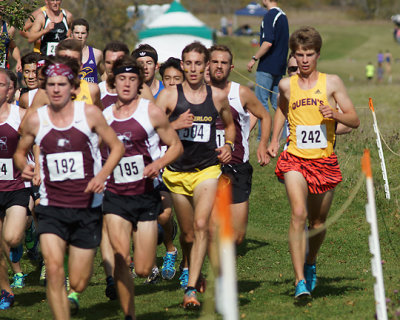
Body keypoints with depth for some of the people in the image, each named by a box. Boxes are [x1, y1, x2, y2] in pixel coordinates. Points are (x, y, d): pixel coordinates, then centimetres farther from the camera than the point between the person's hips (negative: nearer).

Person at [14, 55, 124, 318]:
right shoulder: (36, 120, 0)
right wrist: (24, 166, -7)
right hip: (51, 209, 0)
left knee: (78, 283, 5)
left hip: (87, 208, 0)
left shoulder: (89, 114, -4)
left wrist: (102, 175, -11)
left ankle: (73, 292, 43)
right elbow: (20, 151, 17)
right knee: (54, 269, -21)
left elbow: (117, 147, 5)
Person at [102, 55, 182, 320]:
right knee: (121, 258, -18)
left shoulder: (151, 112, -2)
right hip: (115, 197, 2)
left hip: (146, 196, -2)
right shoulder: (104, 117, 6)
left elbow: (176, 145, 3)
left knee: (143, 270, 1)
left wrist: (158, 163, -15)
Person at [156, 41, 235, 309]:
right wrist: (176, 125, -22)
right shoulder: (169, 95, -2)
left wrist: (229, 146, 7)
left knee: (201, 226, -19)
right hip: (177, 171, 0)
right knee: (188, 234, 10)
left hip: (207, 169, 0)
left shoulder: (218, 97, 5)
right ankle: (194, 274, 38)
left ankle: (191, 288, -21)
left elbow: (230, 123, 25)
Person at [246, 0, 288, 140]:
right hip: (279, 66, 9)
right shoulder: (282, 15, 13)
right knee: (276, 101, 13)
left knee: (261, 102, -4)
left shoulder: (270, 16, -15)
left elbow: (268, 43, -23)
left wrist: (254, 59, -14)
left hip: (267, 66, -9)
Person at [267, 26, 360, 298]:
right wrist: (274, 140, 18)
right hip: (295, 159, 0)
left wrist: (335, 114, -18)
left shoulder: (331, 82, 1)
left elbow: (355, 120, 2)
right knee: (298, 214, -21)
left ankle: (311, 263, 43)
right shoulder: (287, 85, 6)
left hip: (324, 161, 0)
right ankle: (300, 280, -24)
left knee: (318, 222, 12)